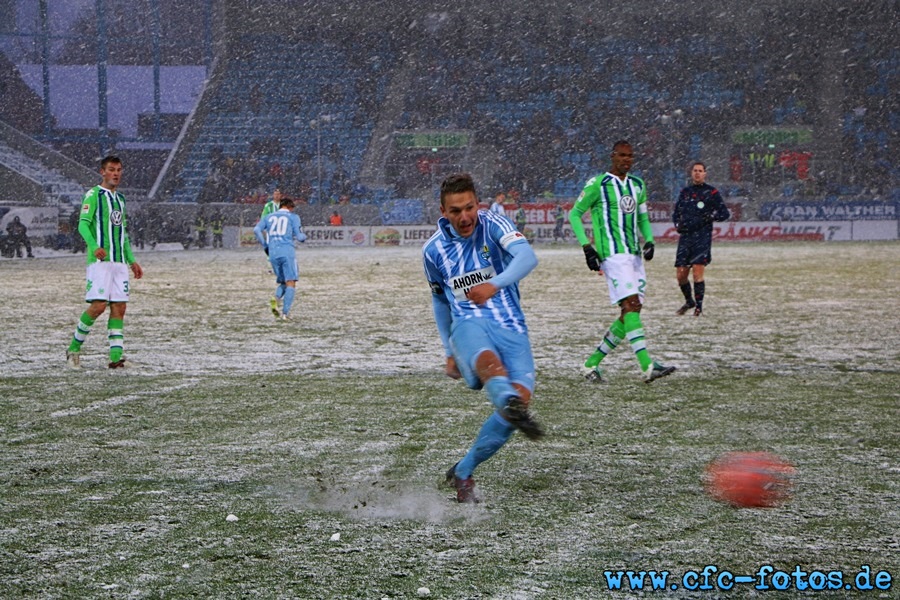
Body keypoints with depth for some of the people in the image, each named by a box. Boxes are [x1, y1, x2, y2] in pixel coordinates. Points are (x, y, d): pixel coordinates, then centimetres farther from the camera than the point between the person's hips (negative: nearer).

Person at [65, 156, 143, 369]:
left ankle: (115, 356, -4)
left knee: (119, 308, -1)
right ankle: (74, 348, 2)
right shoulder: (94, 195, -2)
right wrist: (94, 247, -30)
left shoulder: (120, 199, 21)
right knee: (98, 305, -14)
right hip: (100, 261, -7)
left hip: (119, 262, 7)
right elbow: (83, 224, -13)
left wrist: (132, 261, 23)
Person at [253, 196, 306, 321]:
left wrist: (265, 246, 13)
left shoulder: (269, 217, 19)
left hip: (273, 253, 4)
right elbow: (299, 236, 3)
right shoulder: (293, 217, 9)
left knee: (282, 281, 18)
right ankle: (285, 313, -17)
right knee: (291, 283, -4)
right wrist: (304, 237, 26)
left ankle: (276, 299, -12)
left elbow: (256, 230, 4)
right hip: (287, 251, -4)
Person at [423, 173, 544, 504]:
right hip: (468, 324, 0)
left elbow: (527, 256, -20)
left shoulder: (493, 225, 0)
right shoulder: (433, 250, 10)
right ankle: (509, 402, -74)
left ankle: (463, 473, -3)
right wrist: (449, 351, 25)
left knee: (521, 394, -21)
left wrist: (495, 284, -39)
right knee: (488, 360, -36)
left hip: (511, 326, 0)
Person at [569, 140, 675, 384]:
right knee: (631, 305, -19)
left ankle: (592, 362, 16)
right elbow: (574, 214, 1)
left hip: (634, 255, 8)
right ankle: (647, 367, -28)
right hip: (612, 254, -8)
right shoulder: (598, 184, -4)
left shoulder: (637, 185, 16)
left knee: (631, 313, 4)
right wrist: (587, 247, -8)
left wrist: (649, 240, 7)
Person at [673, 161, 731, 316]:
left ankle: (699, 306, 0)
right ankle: (689, 301, 26)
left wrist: (710, 216, -15)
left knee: (697, 273, -13)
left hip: (702, 236, -5)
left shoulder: (711, 192, 2)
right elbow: (676, 213, 26)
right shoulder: (685, 192, 15)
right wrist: (677, 224, 6)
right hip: (685, 237, 5)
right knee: (680, 274, 2)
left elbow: (725, 214, 2)